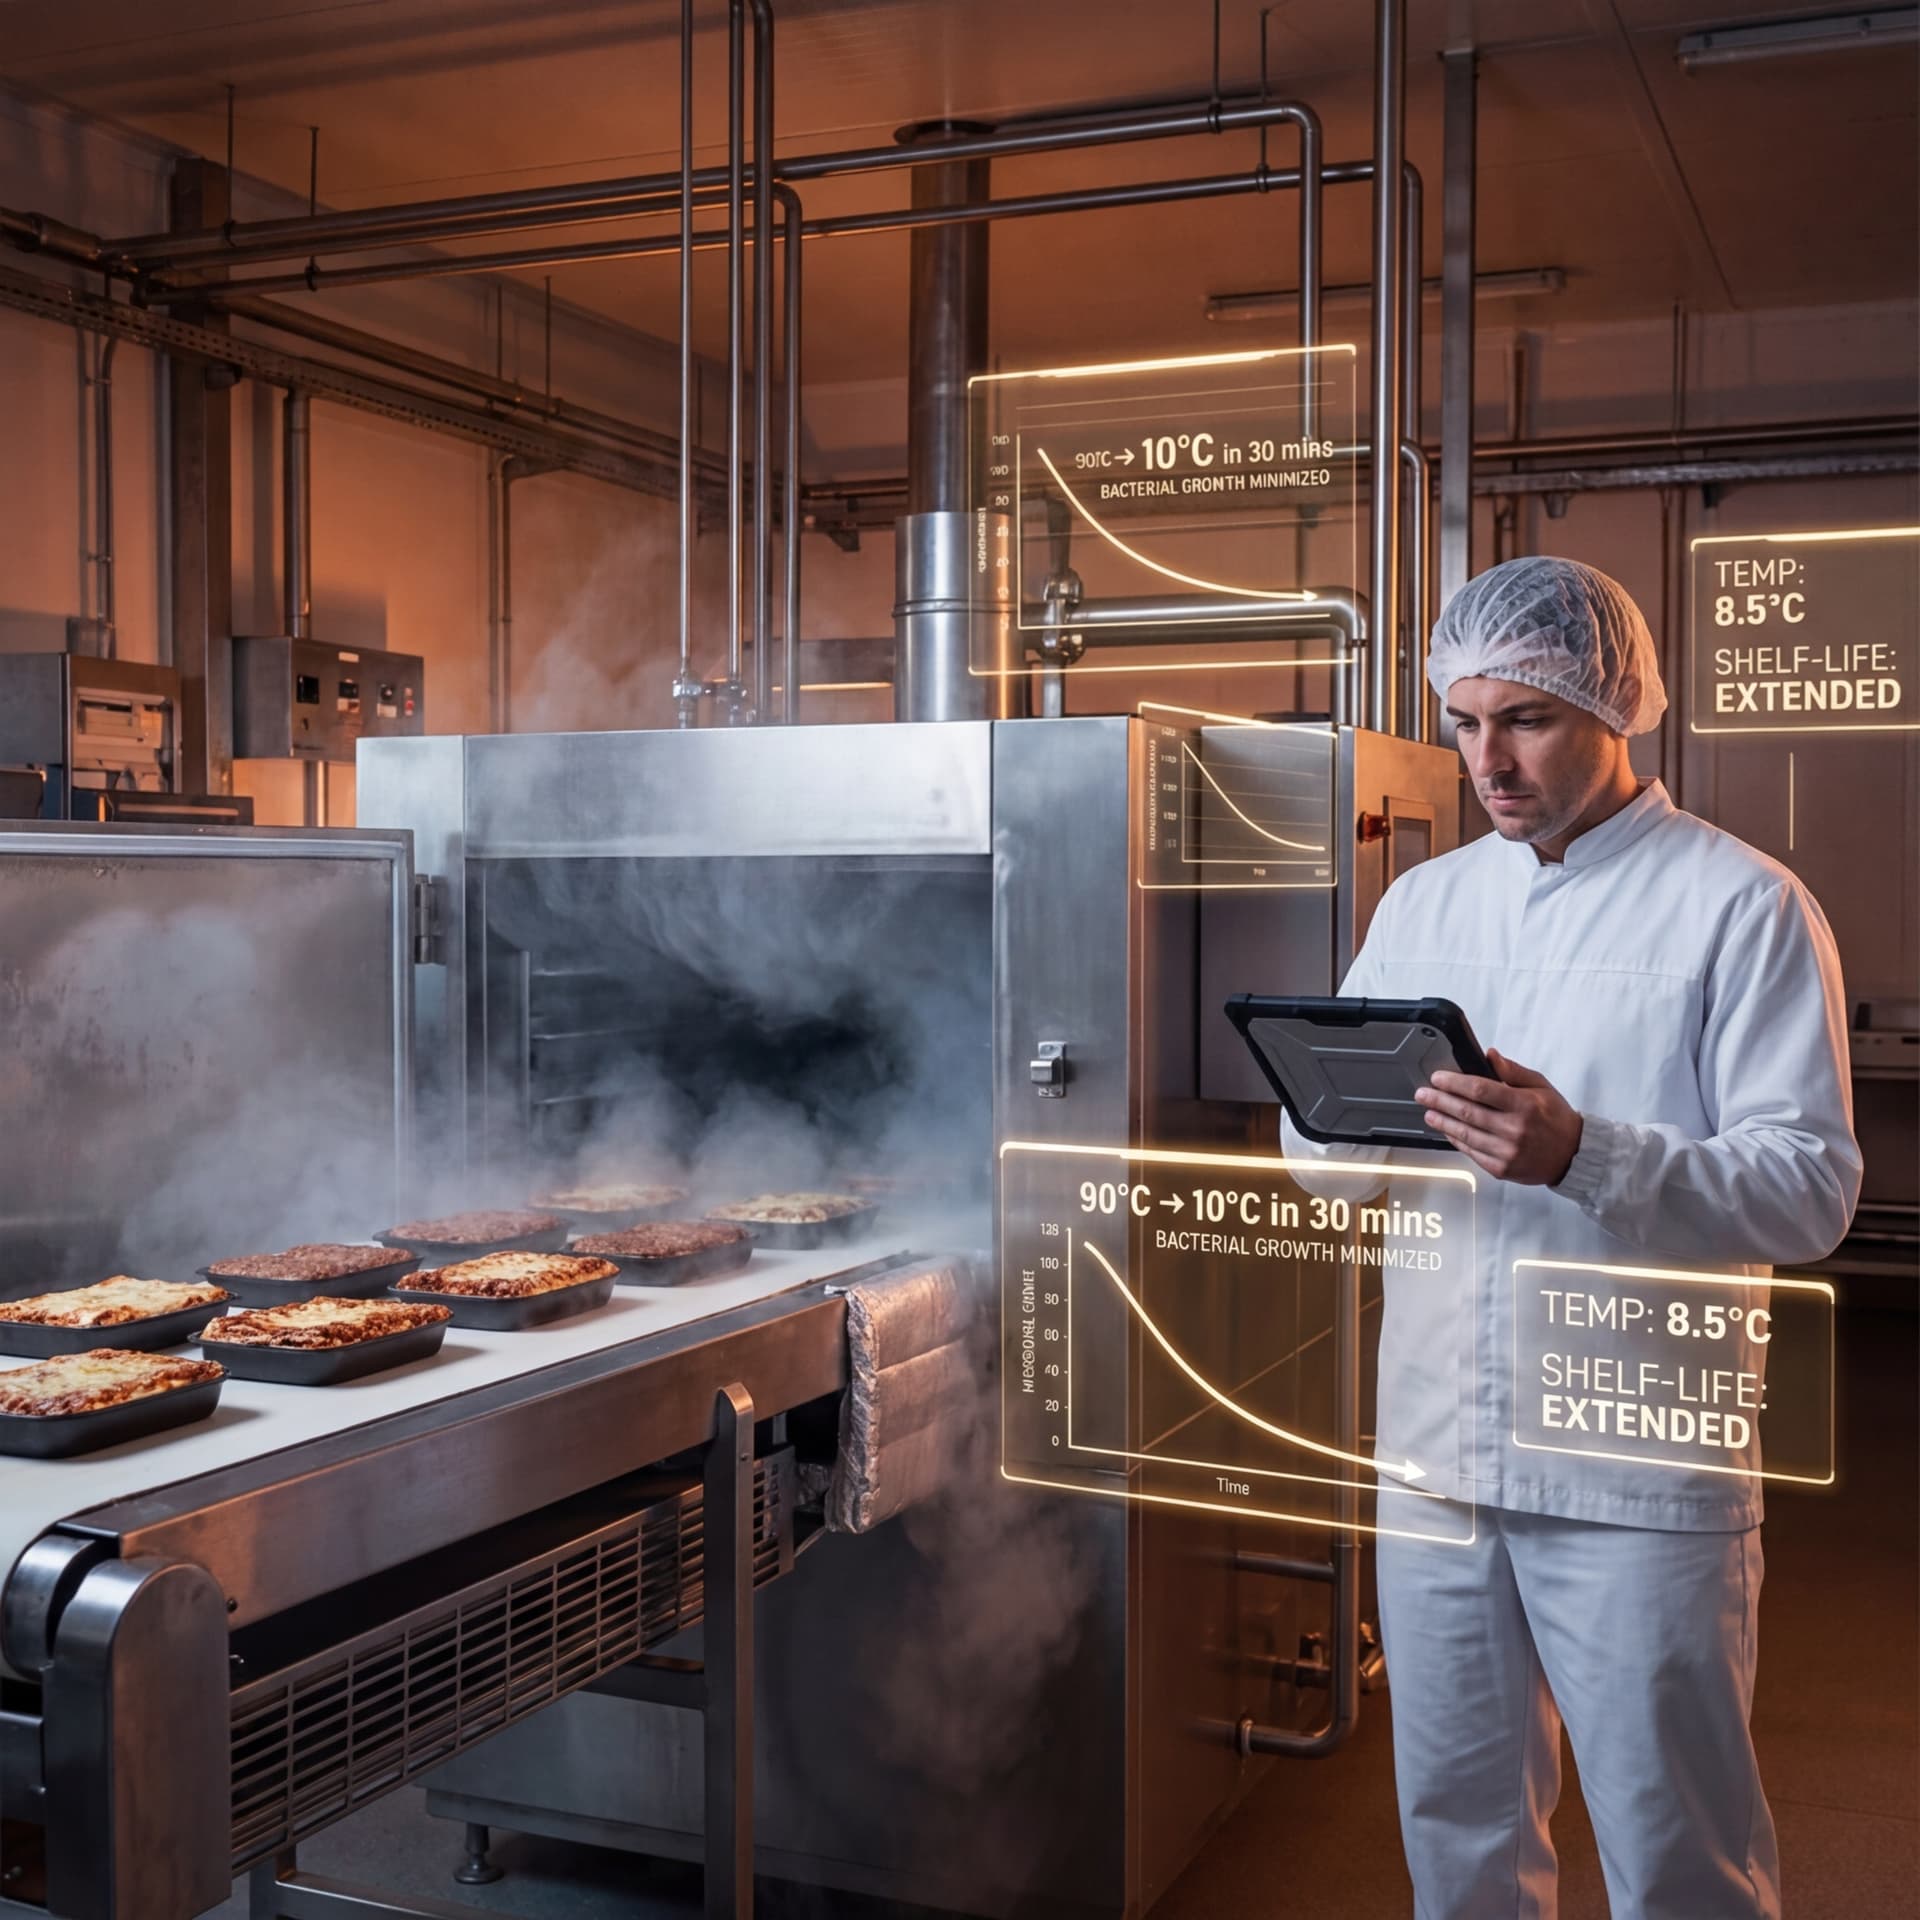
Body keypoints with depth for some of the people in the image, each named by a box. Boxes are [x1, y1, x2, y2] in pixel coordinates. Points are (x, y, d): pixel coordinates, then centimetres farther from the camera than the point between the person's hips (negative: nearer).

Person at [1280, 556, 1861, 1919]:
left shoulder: (1742, 906, -6)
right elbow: (1314, 1140, 11)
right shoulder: (1423, 901, 11)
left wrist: (1580, 1155, -28)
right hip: (1437, 1449, 5)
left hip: (1639, 1480, -5)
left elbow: (1813, 1190, -13)